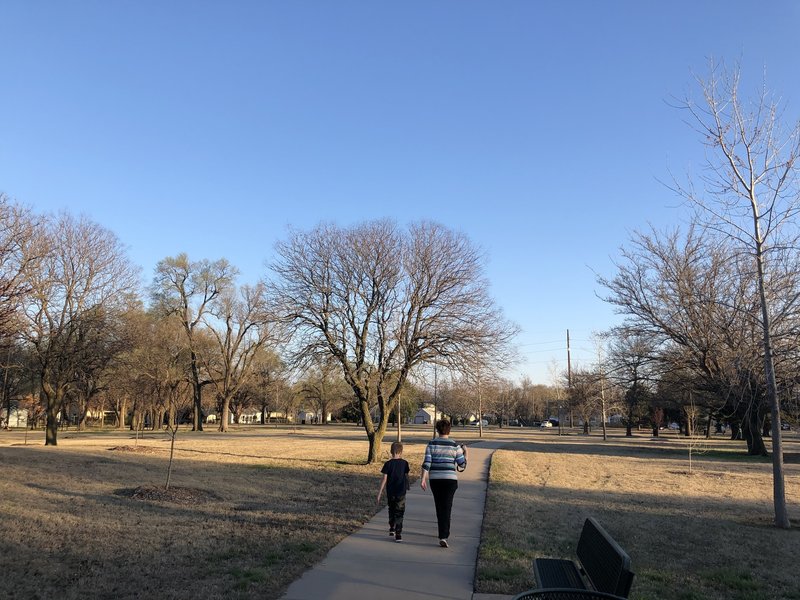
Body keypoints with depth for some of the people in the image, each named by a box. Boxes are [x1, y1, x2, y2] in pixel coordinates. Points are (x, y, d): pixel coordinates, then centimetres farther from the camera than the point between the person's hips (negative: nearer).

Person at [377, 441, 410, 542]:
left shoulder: (388, 464, -8)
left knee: (391, 510, 22)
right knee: (399, 513, 3)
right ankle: (398, 535, -4)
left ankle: (392, 528, 35)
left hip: (390, 493, 0)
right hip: (401, 492, 0)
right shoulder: (404, 463, -3)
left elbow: (384, 479, -10)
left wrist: (380, 493, -4)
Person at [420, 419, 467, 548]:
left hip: (435, 479, 2)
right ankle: (443, 537, -12)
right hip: (450, 479, -2)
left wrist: (423, 479, -5)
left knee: (439, 506, 17)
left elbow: (426, 463, -9)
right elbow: (462, 465, 1)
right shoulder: (455, 446, -4)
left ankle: (444, 533, 30)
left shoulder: (432, 444, -3)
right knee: (446, 507, 0)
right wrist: (465, 453, 16)